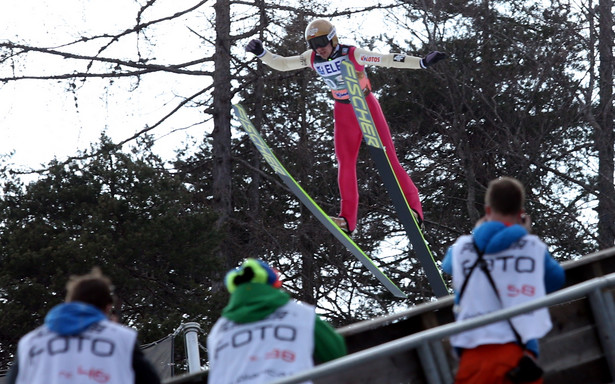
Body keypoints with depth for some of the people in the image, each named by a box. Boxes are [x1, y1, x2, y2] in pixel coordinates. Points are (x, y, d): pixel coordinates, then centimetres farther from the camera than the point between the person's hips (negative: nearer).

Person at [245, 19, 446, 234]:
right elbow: (281, 64, 2)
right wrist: (261, 53, -15)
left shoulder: (353, 54, -21)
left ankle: (413, 206, 0)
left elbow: (387, 59, -24)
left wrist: (423, 62, -30)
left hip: (368, 108, -5)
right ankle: (348, 220, 7)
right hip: (343, 113, 5)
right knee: (345, 164, 3)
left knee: (388, 160, -7)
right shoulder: (311, 59, -7)